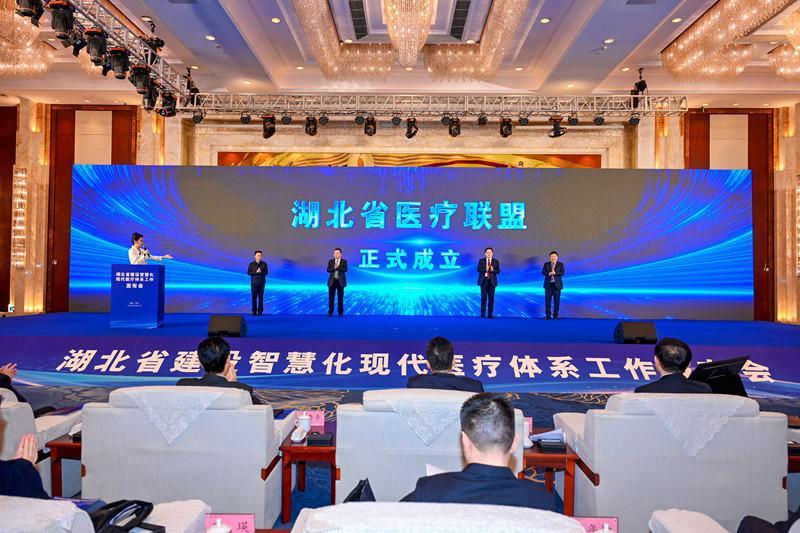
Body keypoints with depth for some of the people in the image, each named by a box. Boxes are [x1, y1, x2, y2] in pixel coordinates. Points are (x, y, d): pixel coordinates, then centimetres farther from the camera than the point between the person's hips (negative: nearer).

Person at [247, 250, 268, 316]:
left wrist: (261, 272, -20)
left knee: (261, 297, -1)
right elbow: (249, 272, -3)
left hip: (262, 282, 0)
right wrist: (256, 272, -17)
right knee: (254, 297, 0)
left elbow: (266, 272, 0)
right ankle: (254, 311, 6)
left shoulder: (264, 264, 1)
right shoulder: (251, 264, 1)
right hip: (254, 282, 0)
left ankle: (260, 311, 3)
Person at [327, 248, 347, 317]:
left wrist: (338, 267, -23)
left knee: (340, 298, 1)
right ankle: (330, 312, 10)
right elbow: (328, 270, -4)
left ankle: (341, 312, 9)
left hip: (340, 281, -2)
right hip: (332, 281, 2)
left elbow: (345, 270, -13)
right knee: (331, 297, 2)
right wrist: (334, 268, -20)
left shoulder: (344, 261, 2)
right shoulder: (330, 261, 8)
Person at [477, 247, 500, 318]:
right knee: (483, 298, -1)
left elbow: (498, 271, 0)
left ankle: (490, 314, 7)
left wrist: (493, 270, -20)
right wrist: (485, 269, -23)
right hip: (484, 281, -1)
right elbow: (479, 270, -6)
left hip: (492, 281, 1)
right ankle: (482, 314, 4)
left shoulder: (496, 261, 6)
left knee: (491, 298, 2)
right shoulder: (481, 261, 4)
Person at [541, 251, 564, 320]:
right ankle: (547, 315, 5)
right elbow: (543, 272, -2)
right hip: (548, 284, 1)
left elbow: (562, 273, -7)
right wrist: (548, 273, -21)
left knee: (557, 300, -1)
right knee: (547, 300, -1)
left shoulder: (561, 264, 5)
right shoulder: (546, 264, 8)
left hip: (557, 284, -1)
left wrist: (555, 273, -21)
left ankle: (555, 315, 7)